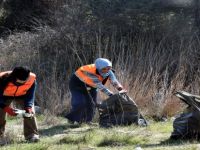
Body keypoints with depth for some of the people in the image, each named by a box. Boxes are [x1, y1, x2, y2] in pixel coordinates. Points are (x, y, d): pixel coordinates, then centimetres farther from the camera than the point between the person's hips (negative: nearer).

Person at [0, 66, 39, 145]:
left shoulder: (32, 78, -35)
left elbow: (30, 94, -19)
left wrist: (28, 106, -33)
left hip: (22, 95, 2)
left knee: (30, 112, -13)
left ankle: (32, 135, -3)